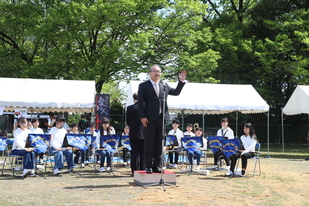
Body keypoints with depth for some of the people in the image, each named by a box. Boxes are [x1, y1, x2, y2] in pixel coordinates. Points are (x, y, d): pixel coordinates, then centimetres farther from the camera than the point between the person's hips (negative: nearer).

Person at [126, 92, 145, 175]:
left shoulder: (130, 108, -6)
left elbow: (127, 121, 2)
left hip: (134, 134, -1)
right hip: (144, 133, 1)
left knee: (134, 153, 4)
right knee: (143, 153, 7)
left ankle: (134, 171, 3)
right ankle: (143, 170, 9)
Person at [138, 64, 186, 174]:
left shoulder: (164, 85, 15)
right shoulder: (143, 86, 1)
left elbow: (176, 92, 22)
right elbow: (140, 102, -4)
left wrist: (181, 81, 8)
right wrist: (142, 117, -13)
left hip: (162, 118, 4)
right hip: (150, 118, -4)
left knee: (159, 143, 7)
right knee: (149, 143, 1)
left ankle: (156, 166, 14)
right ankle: (148, 166, 8)